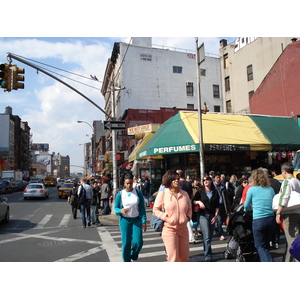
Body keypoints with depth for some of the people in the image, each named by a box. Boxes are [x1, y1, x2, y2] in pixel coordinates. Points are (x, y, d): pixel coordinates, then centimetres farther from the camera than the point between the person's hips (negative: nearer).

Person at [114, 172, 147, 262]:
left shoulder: (138, 193, -2)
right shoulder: (120, 194, -2)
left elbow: (142, 207, 1)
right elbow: (115, 208, 4)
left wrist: (144, 221, -3)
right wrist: (120, 210, -18)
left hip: (137, 220, 0)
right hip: (125, 220, 0)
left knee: (138, 242, -6)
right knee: (126, 243, 2)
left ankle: (133, 257, 25)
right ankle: (126, 260, 22)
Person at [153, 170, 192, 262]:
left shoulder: (185, 194, 8)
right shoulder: (162, 194, -4)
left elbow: (189, 208, 21)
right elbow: (155, 209, 1)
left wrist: (188, 217, 3)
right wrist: (164, 217, -12)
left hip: (183, 229, 5)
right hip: (169, 229, -5)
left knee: (184, 257, 14)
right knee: (173, 258, -5)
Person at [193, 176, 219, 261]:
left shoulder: (215, 192, 8)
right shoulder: (200, 192, 4)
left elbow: (217, 206, 8)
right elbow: (193, 201, 9)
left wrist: (216, 216, -1)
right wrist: (199, 202, -10)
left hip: (212, 216, 3)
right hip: (203, 215, -3)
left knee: (210, 236, 7)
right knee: (207, 236, -11)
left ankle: (206, 251, 24)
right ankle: (208, 256, -7)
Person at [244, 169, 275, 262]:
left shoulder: (252, 189, -3)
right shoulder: (271, 189, 7)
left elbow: (246, 206, 7)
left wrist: (250, 208, 29)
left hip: (258, 220, -5)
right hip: (271, 219, 5)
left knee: (260, 246, 5)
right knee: (266, 245, 20)